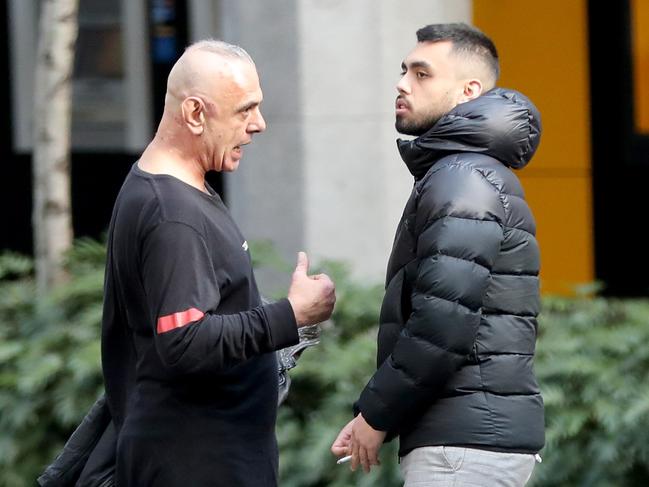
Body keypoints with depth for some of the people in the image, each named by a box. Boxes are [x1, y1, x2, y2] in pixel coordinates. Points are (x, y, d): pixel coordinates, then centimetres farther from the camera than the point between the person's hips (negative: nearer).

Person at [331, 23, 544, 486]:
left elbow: (443, 325, -21)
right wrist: (374, 412, 15)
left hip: (465, 444, -10)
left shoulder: (463, 180, -11)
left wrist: (376, 414, -11)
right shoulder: (478, 173, 22)